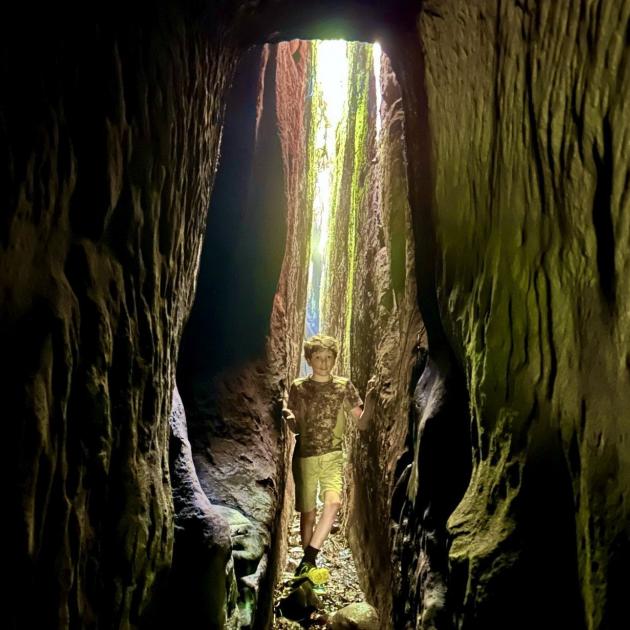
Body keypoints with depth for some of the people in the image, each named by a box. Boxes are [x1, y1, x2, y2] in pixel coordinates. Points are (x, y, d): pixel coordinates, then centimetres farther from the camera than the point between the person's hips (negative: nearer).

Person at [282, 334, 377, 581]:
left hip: (333, 455, 0)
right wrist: (288, 417, -21)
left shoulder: (344, 386, 2)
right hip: (304, 456, 0)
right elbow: (296, 428, 2)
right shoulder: (298, 387, 1)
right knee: (308, 512, 4)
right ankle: (309, 563, 22)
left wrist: (370, 400, -17)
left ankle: (307, 562, -13)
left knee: (333, 502, -21)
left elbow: (362, 424, 1)